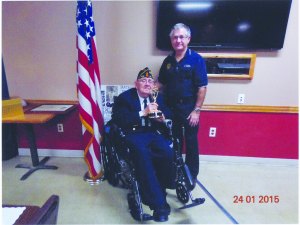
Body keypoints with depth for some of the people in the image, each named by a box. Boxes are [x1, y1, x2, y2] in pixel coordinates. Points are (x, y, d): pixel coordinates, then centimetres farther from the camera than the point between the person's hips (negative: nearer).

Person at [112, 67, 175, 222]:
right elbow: (118, 120, -11)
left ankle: (152, 192, -1)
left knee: (168, 154, -25)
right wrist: (143, 113, -17)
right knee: (143, 157, -34)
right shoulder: (124, 97, 3)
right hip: (133, 135, -3)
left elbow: (168, 114, 19)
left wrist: (162, 118, -6)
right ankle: (159, 204, -23)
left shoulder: (157, 98, 18)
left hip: (152, 133, 4)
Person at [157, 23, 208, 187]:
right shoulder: (168, 60, 7)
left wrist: (197, 110, -14)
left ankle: (191, 176, 26)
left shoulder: (196, 59, -7)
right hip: (171, 107, 5)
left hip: (189, 108, -4)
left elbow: (202, 87, -11)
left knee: (191, 143, 8)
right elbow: (161, 84, 11)